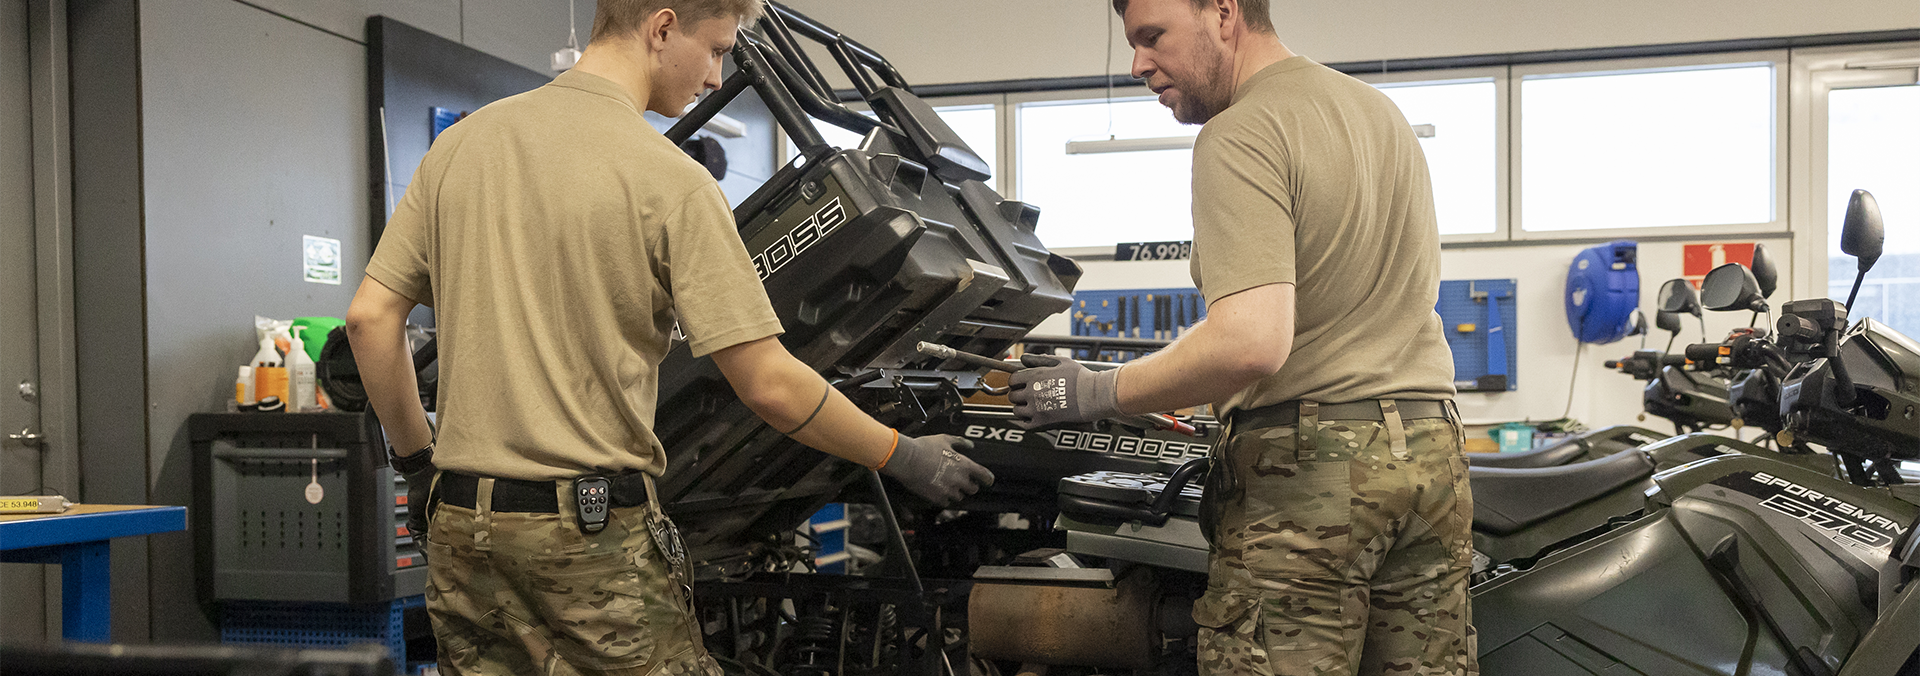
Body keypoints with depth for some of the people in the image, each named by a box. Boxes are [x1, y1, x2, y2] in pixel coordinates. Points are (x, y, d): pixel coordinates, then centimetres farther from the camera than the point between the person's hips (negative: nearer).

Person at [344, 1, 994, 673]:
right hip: (594, 534, -6)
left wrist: (417, 460, 16)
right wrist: (903, 456, -2)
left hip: (458, 525, 6)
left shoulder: (461, 143, 5)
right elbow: (769, 384, -14)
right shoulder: (672, 182, -12)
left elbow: (369, 317, 5)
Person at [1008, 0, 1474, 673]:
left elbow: (1252, 344, -25)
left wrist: (1101, 392, -13)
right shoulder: (1384, 112, 16)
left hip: (1307, 465, -9)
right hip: (1432, 447, 9)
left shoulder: (1239, 136, -13)